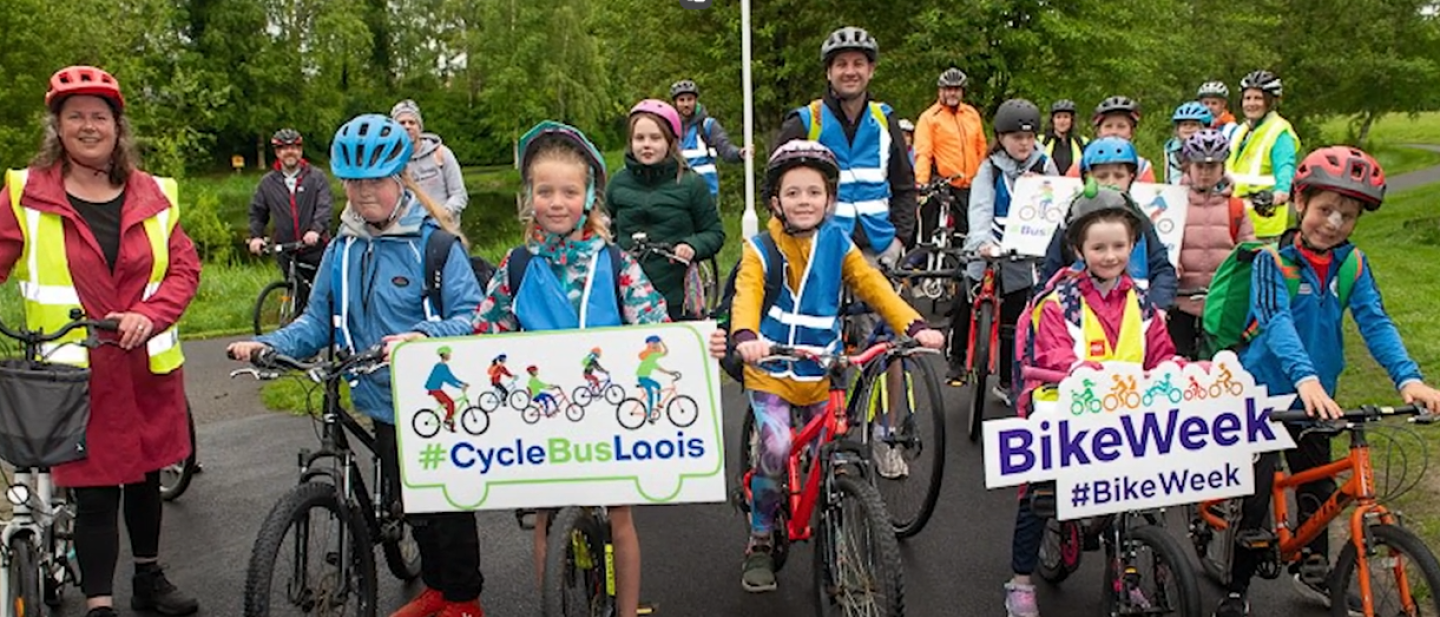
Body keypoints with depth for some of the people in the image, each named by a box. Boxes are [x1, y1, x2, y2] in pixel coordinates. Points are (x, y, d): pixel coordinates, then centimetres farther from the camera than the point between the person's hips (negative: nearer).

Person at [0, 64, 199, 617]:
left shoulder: (152, 195, 3)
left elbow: (185, 266, 1)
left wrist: (148, 315, -15)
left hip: (148, 368, 3)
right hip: (77, 373, -3)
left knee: (145, 477, 19)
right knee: (95, 494, 0)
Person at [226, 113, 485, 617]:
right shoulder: (342, 250, 6)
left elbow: (471, 316, -18)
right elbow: (317, 321, 10)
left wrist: (422, 336, -36)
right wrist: (266, 345, -7)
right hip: (383, 405, 6)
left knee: (448, 502, 6)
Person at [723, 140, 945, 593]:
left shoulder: (837, 244, 4)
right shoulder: (761, 248, -4)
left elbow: (873, 286, -6)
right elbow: (747, 295, -19)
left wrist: (914, 326, -22)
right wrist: (746, 337, -41)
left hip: (822, 374, 3)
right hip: (771, 372, -3)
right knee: (776, 450, -20)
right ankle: (760, 542, 3)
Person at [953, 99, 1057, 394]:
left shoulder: (1044, 167, 3)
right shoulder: (990, 168, -3)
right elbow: (980, 209, -19)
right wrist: (982, 240, -35)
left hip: (1024, 257, 1)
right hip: (987, 253, -1)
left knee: (1013, 320, 6)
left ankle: (1007, 382, 22)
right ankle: (956, 360, 25)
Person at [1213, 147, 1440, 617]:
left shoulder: (1353, 264, -1)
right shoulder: (1273, 260, -15)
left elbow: (1374, 321, -11)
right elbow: (1276, 322, -29)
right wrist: (1305, 377, -45)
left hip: (1316, 396, 5)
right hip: (1263, 392, -5)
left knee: (1318, 485, 18)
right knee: (1256, 494, -4)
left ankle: (1313, 569, 41)